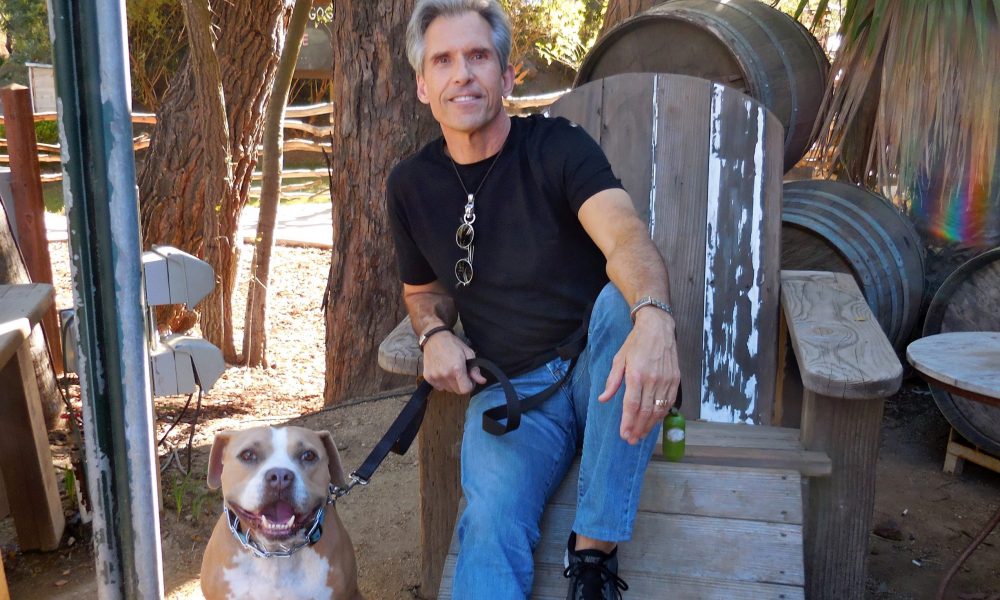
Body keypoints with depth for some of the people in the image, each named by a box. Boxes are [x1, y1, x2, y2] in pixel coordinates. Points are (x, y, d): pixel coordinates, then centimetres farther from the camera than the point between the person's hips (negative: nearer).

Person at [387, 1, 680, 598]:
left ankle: (595, 547, -24)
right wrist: (436, 333, -5)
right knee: (491, 525, -31)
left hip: (596, 367, 0)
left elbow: (626, 238, -27)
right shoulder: (411, 185, 4)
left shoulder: (557, 146, -8)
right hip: (509, 387, 1)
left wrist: (653, 318, -50)